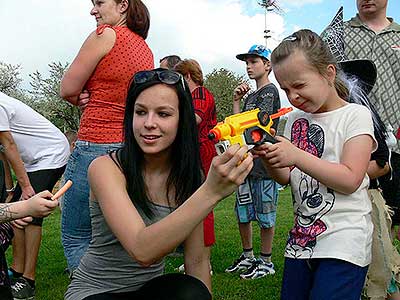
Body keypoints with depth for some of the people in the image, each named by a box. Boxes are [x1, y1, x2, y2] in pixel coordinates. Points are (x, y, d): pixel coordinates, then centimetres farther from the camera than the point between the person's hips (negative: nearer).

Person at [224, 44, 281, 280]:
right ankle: (248, 256, 28)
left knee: (265, 215, 2)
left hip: (264, 162, -8)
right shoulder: (250, 96, 20)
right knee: (242, 213, 13)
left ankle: (266, 262, 15)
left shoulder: (270, 91, -6)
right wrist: (236, 101, 7)